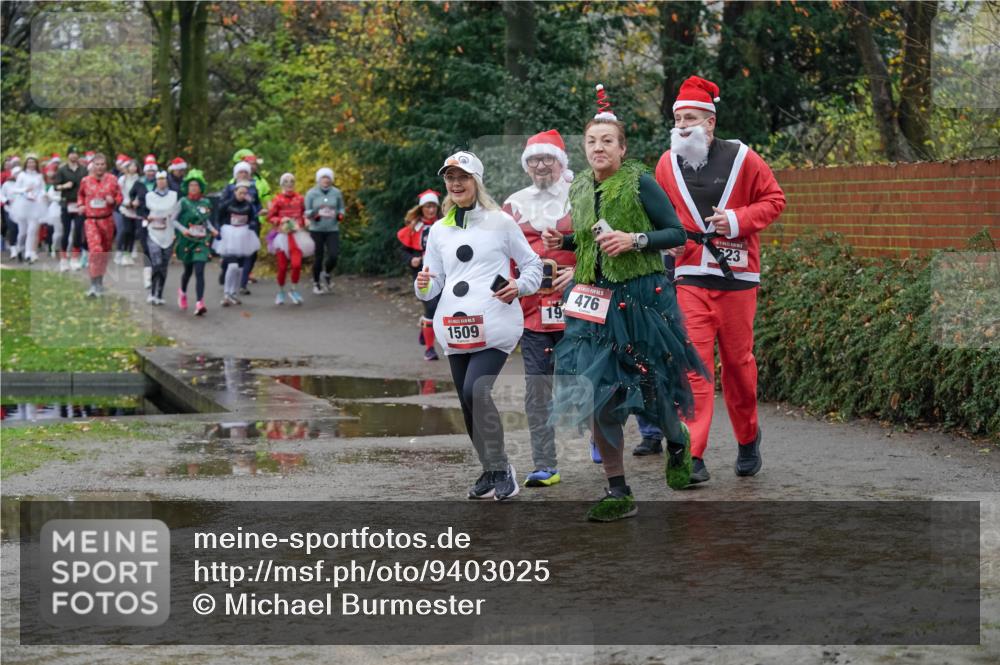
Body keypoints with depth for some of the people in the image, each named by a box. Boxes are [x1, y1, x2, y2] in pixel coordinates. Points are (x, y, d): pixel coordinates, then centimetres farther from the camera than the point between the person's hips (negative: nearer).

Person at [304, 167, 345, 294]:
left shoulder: (336, 193, 3)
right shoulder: (311, 194, -1)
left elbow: (341, 209, 12)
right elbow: (307, 212, 1)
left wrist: (339, 215, -10)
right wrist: (317, 214, -18)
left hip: (333, 229, 1)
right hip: (316, 230, -1)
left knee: (333, 256, -11)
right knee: (319, 257, -1)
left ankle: (326, 274, 20)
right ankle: (316, 283, 18)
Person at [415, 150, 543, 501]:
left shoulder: (500, 222, 4)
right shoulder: (438, 231, 15)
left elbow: (533, 264, 9)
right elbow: (435, 284, 18)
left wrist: (520, 287, -10)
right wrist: (424, 285, -5)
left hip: (495, 325, -5)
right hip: (455, 329, 5)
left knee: (476, 390, -22)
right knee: (469, 404, 6)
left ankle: (500, 468, -10)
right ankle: (492, 471, 22)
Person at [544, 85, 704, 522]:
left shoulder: (640, 183, -8)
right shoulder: (580, 190, 9)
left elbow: (677, 233, -8)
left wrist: (635, 240, -21)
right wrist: (562, 242, 6)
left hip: (641, 299, -5)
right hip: (594, 301, 5)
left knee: (650, 387, 4)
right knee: (597, 395, -2)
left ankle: (677, 444, 40)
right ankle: (618, 493, 6)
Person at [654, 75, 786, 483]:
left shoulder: (741, 158, -4)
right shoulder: (667, 164, 4)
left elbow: (774, 199, 3)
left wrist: (738, 219, -13)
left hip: (737, 277, -1)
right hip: (690, 279, 1)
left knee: (738, 362, 9)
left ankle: (748, 439, 32)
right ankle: (692, 457, -11)